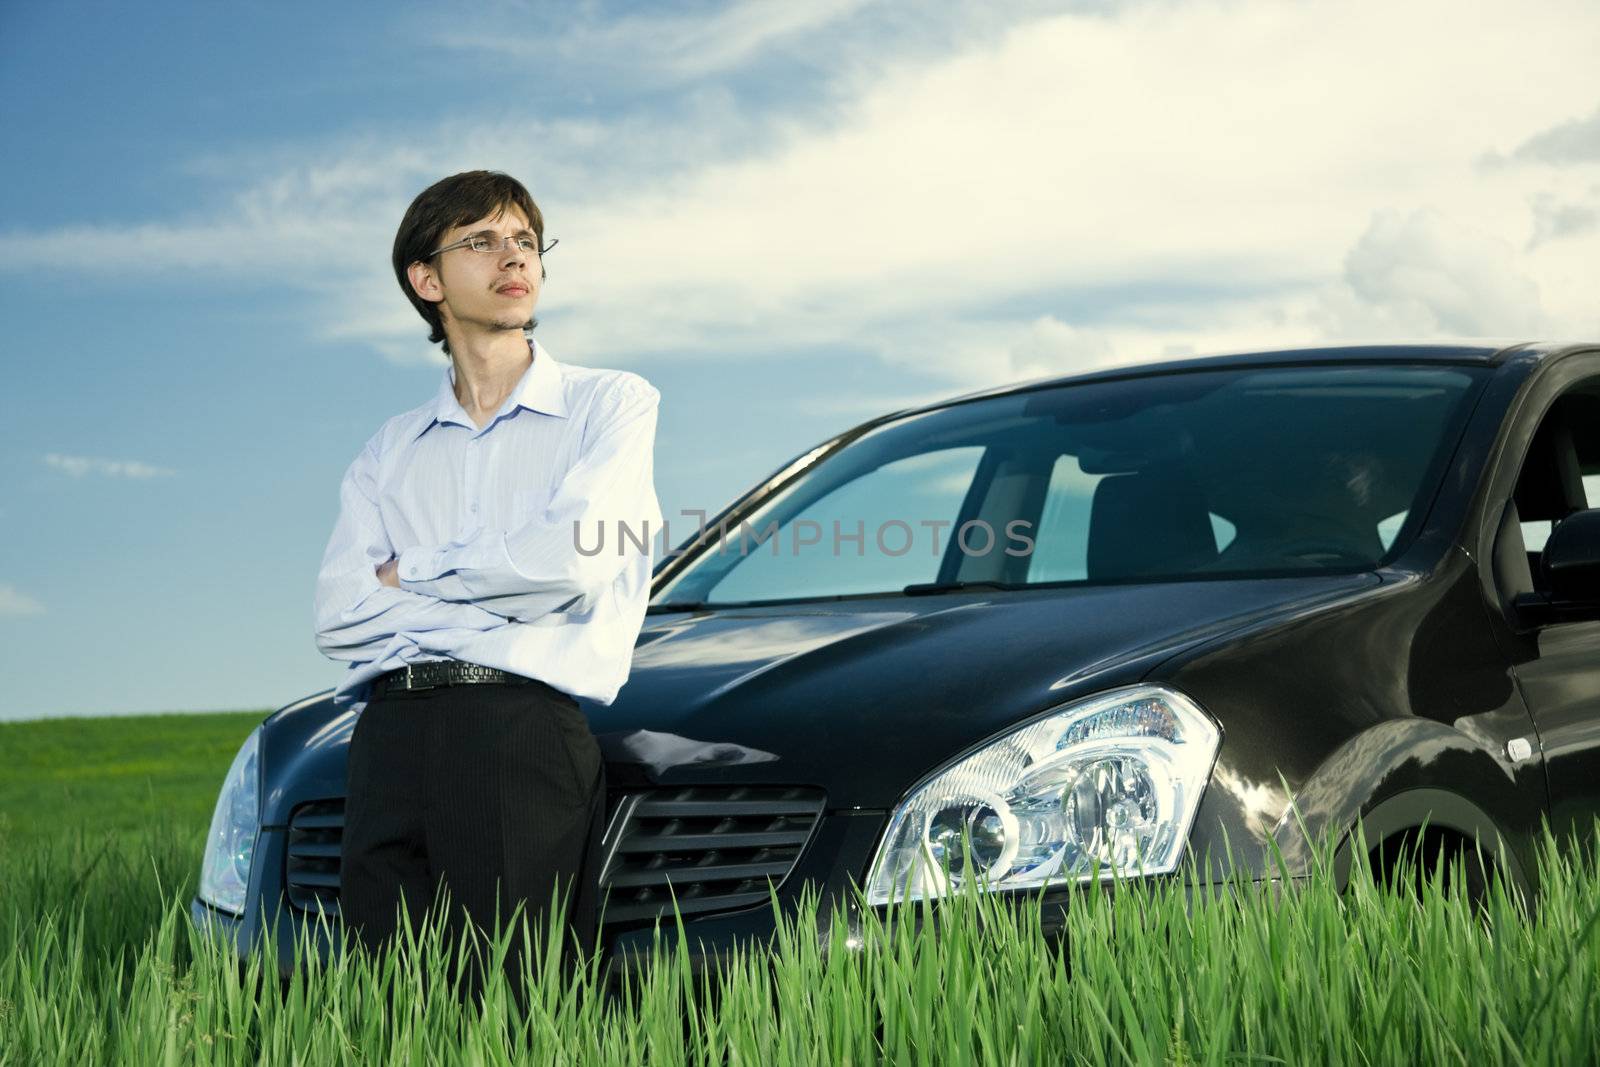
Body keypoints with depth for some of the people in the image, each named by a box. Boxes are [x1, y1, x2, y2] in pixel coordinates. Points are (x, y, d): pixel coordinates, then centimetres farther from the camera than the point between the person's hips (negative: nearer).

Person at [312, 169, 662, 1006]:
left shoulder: (612, 405, 11)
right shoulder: (391, 451, 21)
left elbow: (570, 557, -7)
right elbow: (338, 618, 7)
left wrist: (411, 571, 6)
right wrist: (501, 610, -4)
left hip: (524, 727, -3)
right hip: (389, 739, 4)